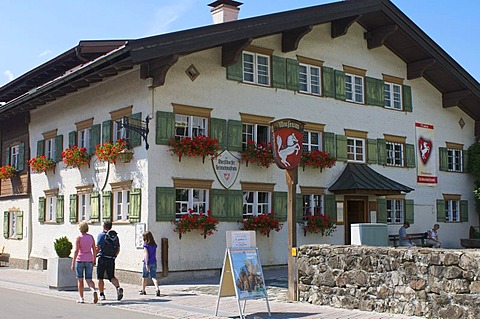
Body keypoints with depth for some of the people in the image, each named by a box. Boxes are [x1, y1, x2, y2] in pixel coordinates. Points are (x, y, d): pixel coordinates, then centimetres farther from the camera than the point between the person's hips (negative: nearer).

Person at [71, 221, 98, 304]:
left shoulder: (79, 238, -10)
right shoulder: (91, 237, 3)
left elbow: (76, 251, -14)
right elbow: (94, 249, 7)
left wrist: (73, 263, -12)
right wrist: (94, 260, 19)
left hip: (80, 260, -3)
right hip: (89, 260, 3)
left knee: (80, 280, 11)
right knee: (89, 279, 8)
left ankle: (81, 298, 13)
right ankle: (94, 291, -21)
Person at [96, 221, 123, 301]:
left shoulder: (101, 235, -5)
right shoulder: (115, 236, 10)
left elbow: (98, 248, -10)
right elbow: (118, 250, 11)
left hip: (102, 259, -4)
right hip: (111, 260, 4)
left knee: (100, 278, 8)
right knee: (111, 277, 9)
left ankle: (102, 295, 9)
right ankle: (118, 287, -17)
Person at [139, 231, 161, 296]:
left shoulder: (145, 244, -10)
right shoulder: (154, 245, 6)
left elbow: (146, 254, -16)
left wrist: (146, 264, -18)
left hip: (147, 262, -4)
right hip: (154, 262, 4)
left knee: (144, 277, 13)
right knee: (154, 277, 0)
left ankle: (143, 290, 26)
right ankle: (157, 289, -21)